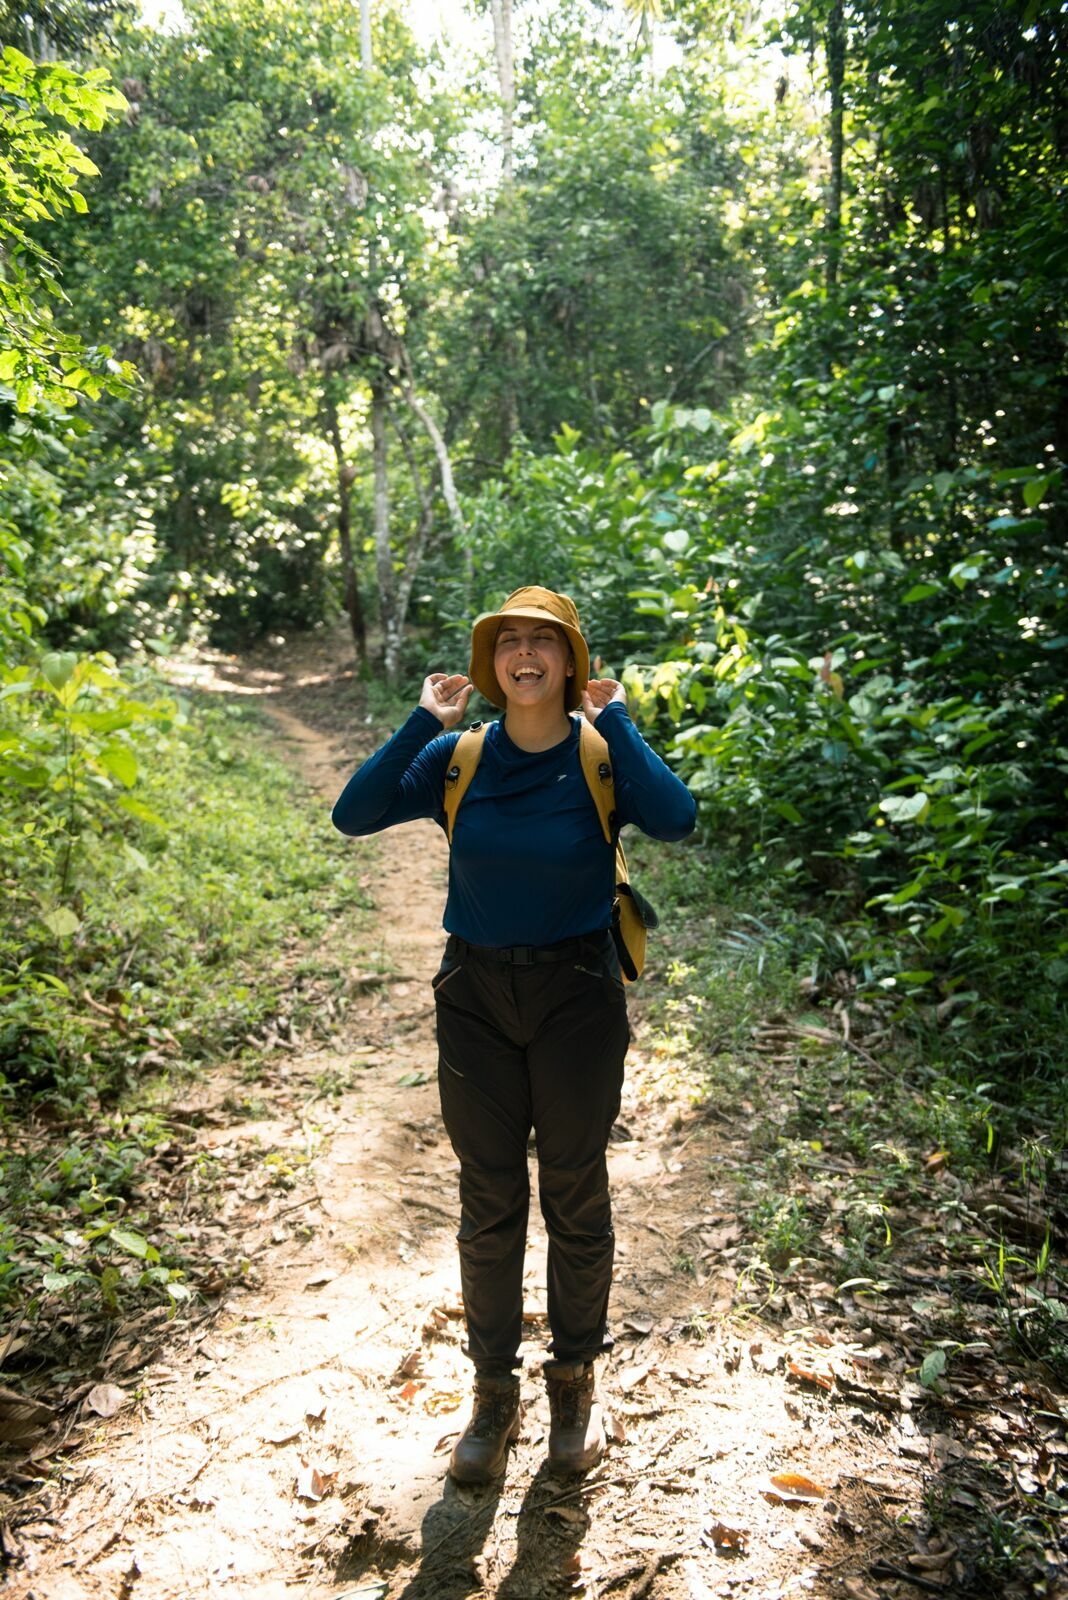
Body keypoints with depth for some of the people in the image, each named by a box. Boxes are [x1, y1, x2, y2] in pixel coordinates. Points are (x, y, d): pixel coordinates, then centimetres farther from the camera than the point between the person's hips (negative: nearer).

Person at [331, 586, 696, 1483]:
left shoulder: (602, 758, -8)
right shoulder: (456, 759, -3)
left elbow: (675, 819, -27)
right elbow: (354, 815, -14)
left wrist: (613, 722, -20)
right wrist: (424, 724, -16)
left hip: (577, 999, -1)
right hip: (476, 997, 2)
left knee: (576, 1198, 13)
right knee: (489, 1205, 12)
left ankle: (576, 1382, 37)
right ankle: (494, 1393, 33)